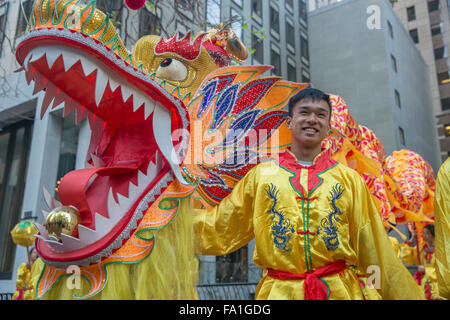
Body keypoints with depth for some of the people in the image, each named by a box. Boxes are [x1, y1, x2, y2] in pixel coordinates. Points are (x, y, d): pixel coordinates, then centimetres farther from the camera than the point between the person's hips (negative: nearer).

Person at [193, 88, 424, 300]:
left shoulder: (349, 180, 5)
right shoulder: (260, 175, 4)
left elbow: (375, 250, 7)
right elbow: (219, 228, 6)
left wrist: (409, 296, 7)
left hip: (340, 290, 1)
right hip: (278, 291, 0)